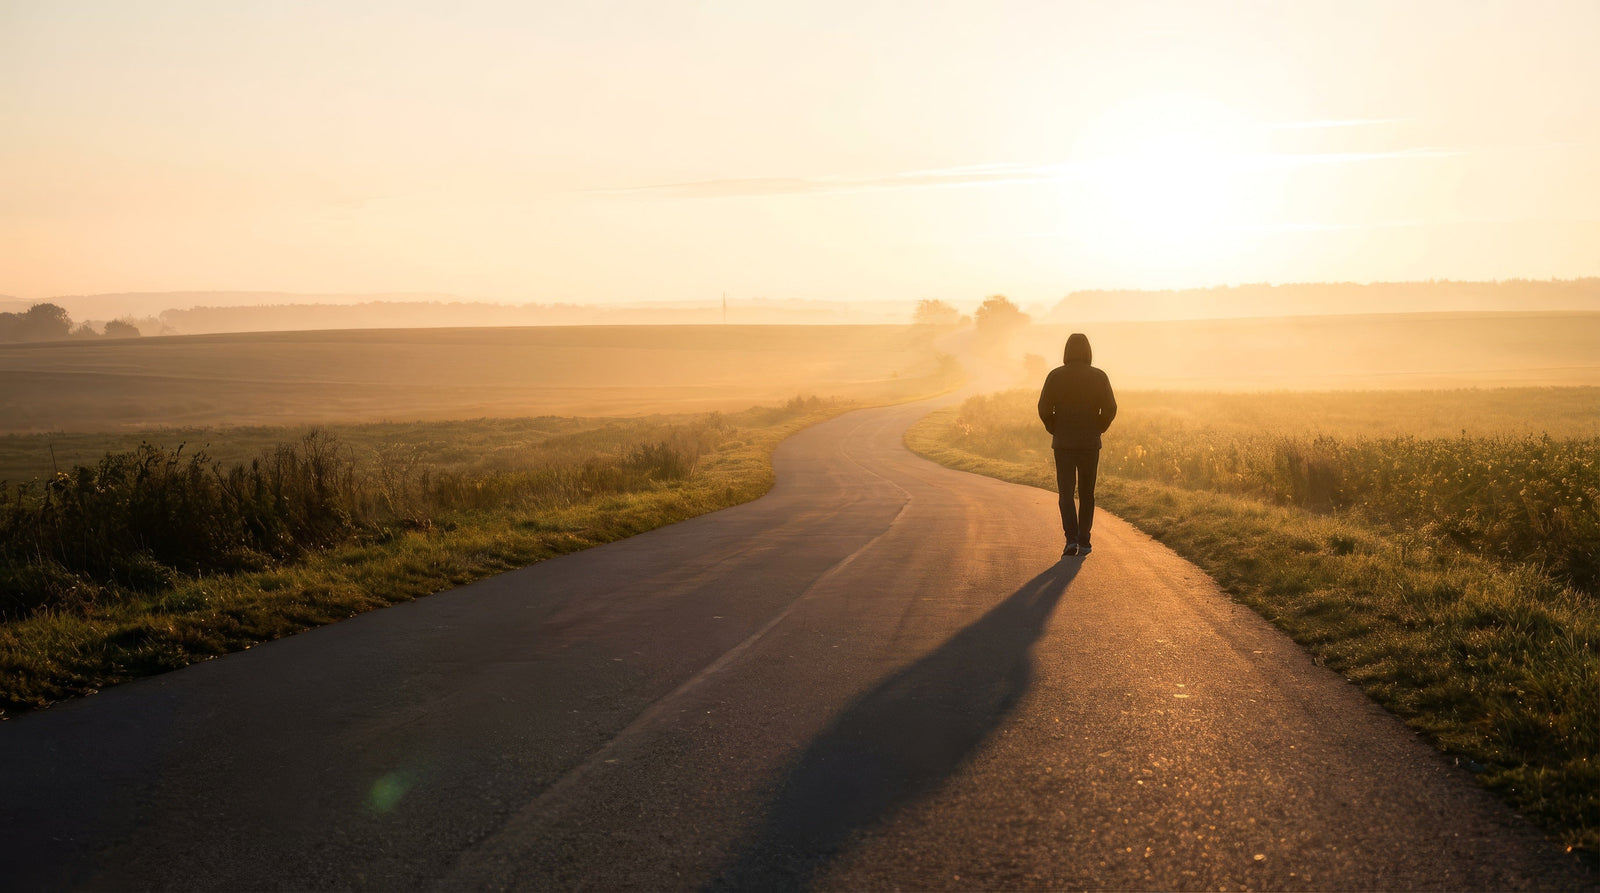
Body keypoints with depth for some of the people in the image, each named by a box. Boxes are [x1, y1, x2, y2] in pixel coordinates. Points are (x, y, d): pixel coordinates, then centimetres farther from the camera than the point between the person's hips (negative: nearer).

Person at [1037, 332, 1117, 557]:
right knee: (1086, 493, 12)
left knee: (1066, 492, 3)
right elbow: (1110, 409, -6)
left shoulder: (1055, 376, -3)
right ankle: (1084, 542, 13)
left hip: (1063, 443, -1)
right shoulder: (1099, 377, -2)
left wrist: (1055, 431, 7)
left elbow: (1044, 408, -6)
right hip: (1090, 443, 1)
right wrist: (1097, 430, 8)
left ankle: (1071, 538, -13)